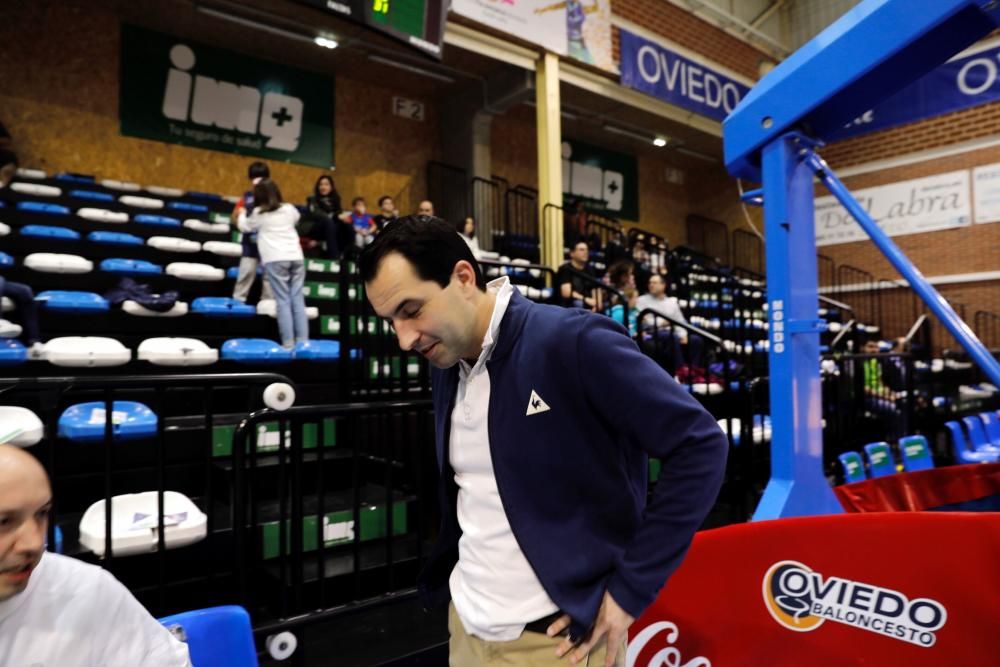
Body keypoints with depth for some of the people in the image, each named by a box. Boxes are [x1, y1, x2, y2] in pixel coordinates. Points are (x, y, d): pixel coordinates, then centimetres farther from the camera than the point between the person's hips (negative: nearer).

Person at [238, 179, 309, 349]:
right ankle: (302, 341, -1)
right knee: (298, 299, 3)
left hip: (275, 259, -3)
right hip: (296, 257, 3)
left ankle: (288, 343, -8)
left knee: (283, 301, -4)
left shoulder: (259, 213, 6)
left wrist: (242, 214, 43)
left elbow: (245, 227, 24)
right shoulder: (289, 209, 14)